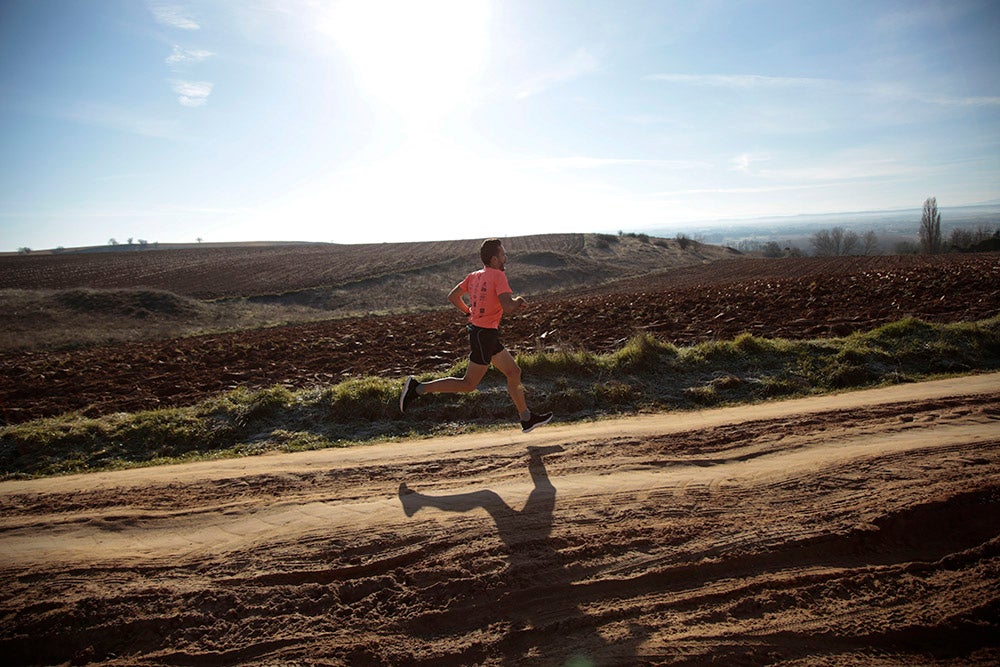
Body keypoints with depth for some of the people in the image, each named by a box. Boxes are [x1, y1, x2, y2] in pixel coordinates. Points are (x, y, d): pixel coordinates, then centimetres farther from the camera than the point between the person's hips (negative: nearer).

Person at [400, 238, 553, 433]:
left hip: (478, 329, 10)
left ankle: (527, 419, 25)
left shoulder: (474, 276, 7)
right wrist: (518, 300, -4)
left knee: (514, 373, 15)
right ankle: (418, 388, 1)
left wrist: (470, 312, 19)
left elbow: (452, 296, 12)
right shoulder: (498, 276, -16)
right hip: (484, 335, -10)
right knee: (469, 385, -1)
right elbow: (508, 307, -25)